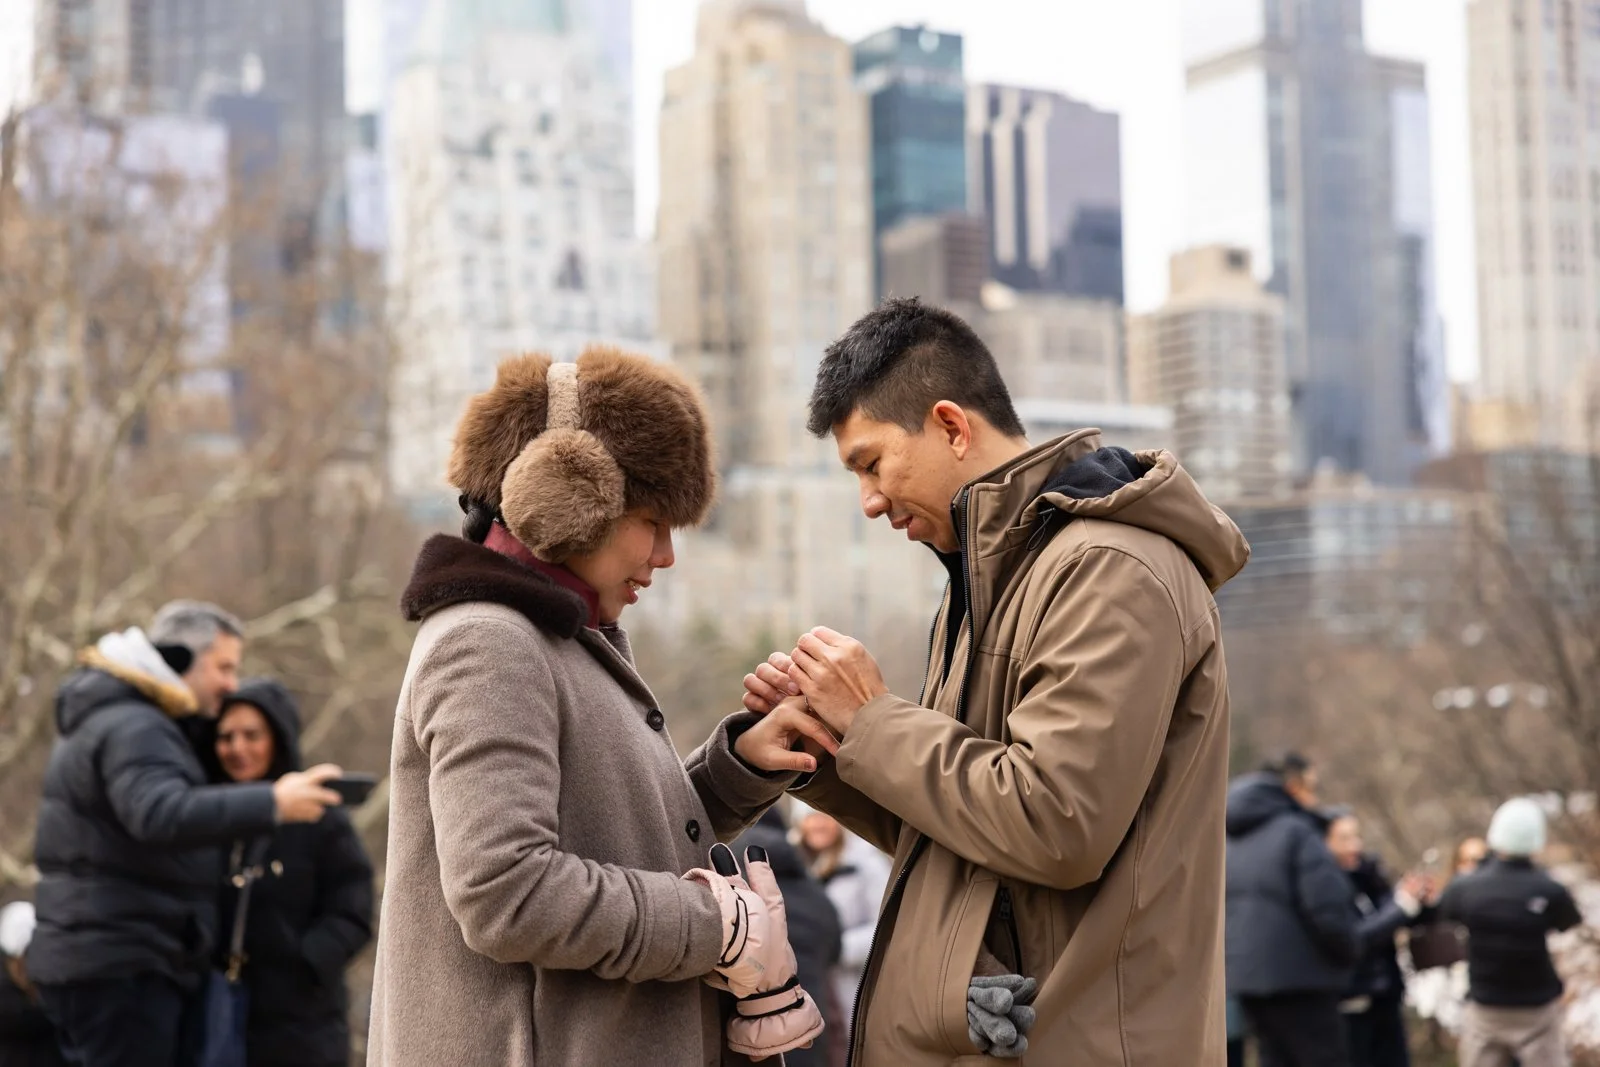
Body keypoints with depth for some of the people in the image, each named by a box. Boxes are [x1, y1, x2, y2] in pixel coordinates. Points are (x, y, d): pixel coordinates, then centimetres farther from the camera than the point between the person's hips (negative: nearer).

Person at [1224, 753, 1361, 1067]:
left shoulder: (1234, 839, 14)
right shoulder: (1297, 833, -12)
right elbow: (1327, 910, -18)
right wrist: (1351, 949, -3)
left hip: (1246, 972, 8)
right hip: (1299, 975, -8)